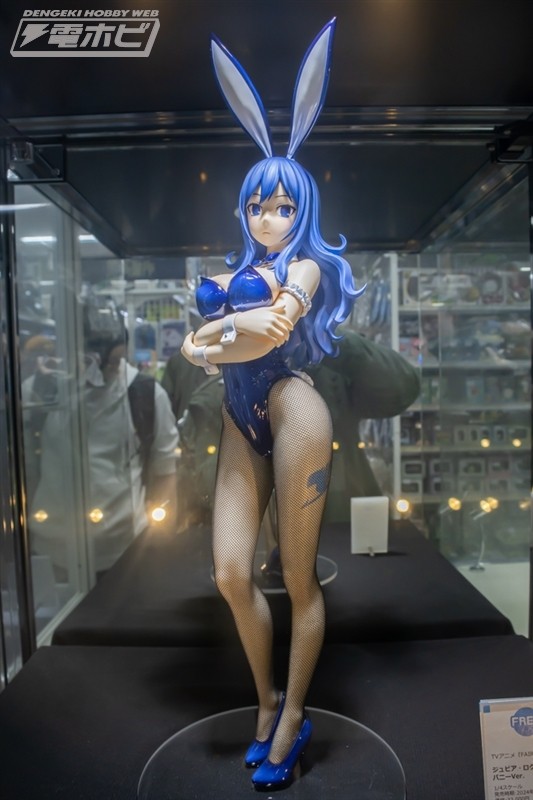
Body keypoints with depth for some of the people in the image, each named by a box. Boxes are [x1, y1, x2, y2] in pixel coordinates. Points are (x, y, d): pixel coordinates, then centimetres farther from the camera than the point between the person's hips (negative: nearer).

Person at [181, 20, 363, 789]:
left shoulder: (305, 266, 3)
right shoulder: (234, 273, 20)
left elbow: (273, 333, -18)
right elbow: (195, 345, 5)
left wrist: (213, 343, -12)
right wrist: (242, 321, -11)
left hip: (292, 413, -5)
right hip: (240, 423, 6)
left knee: (299, 578, 3)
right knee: (231, 573, 0)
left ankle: (293, 718, 23)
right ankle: (267, 701, 25)